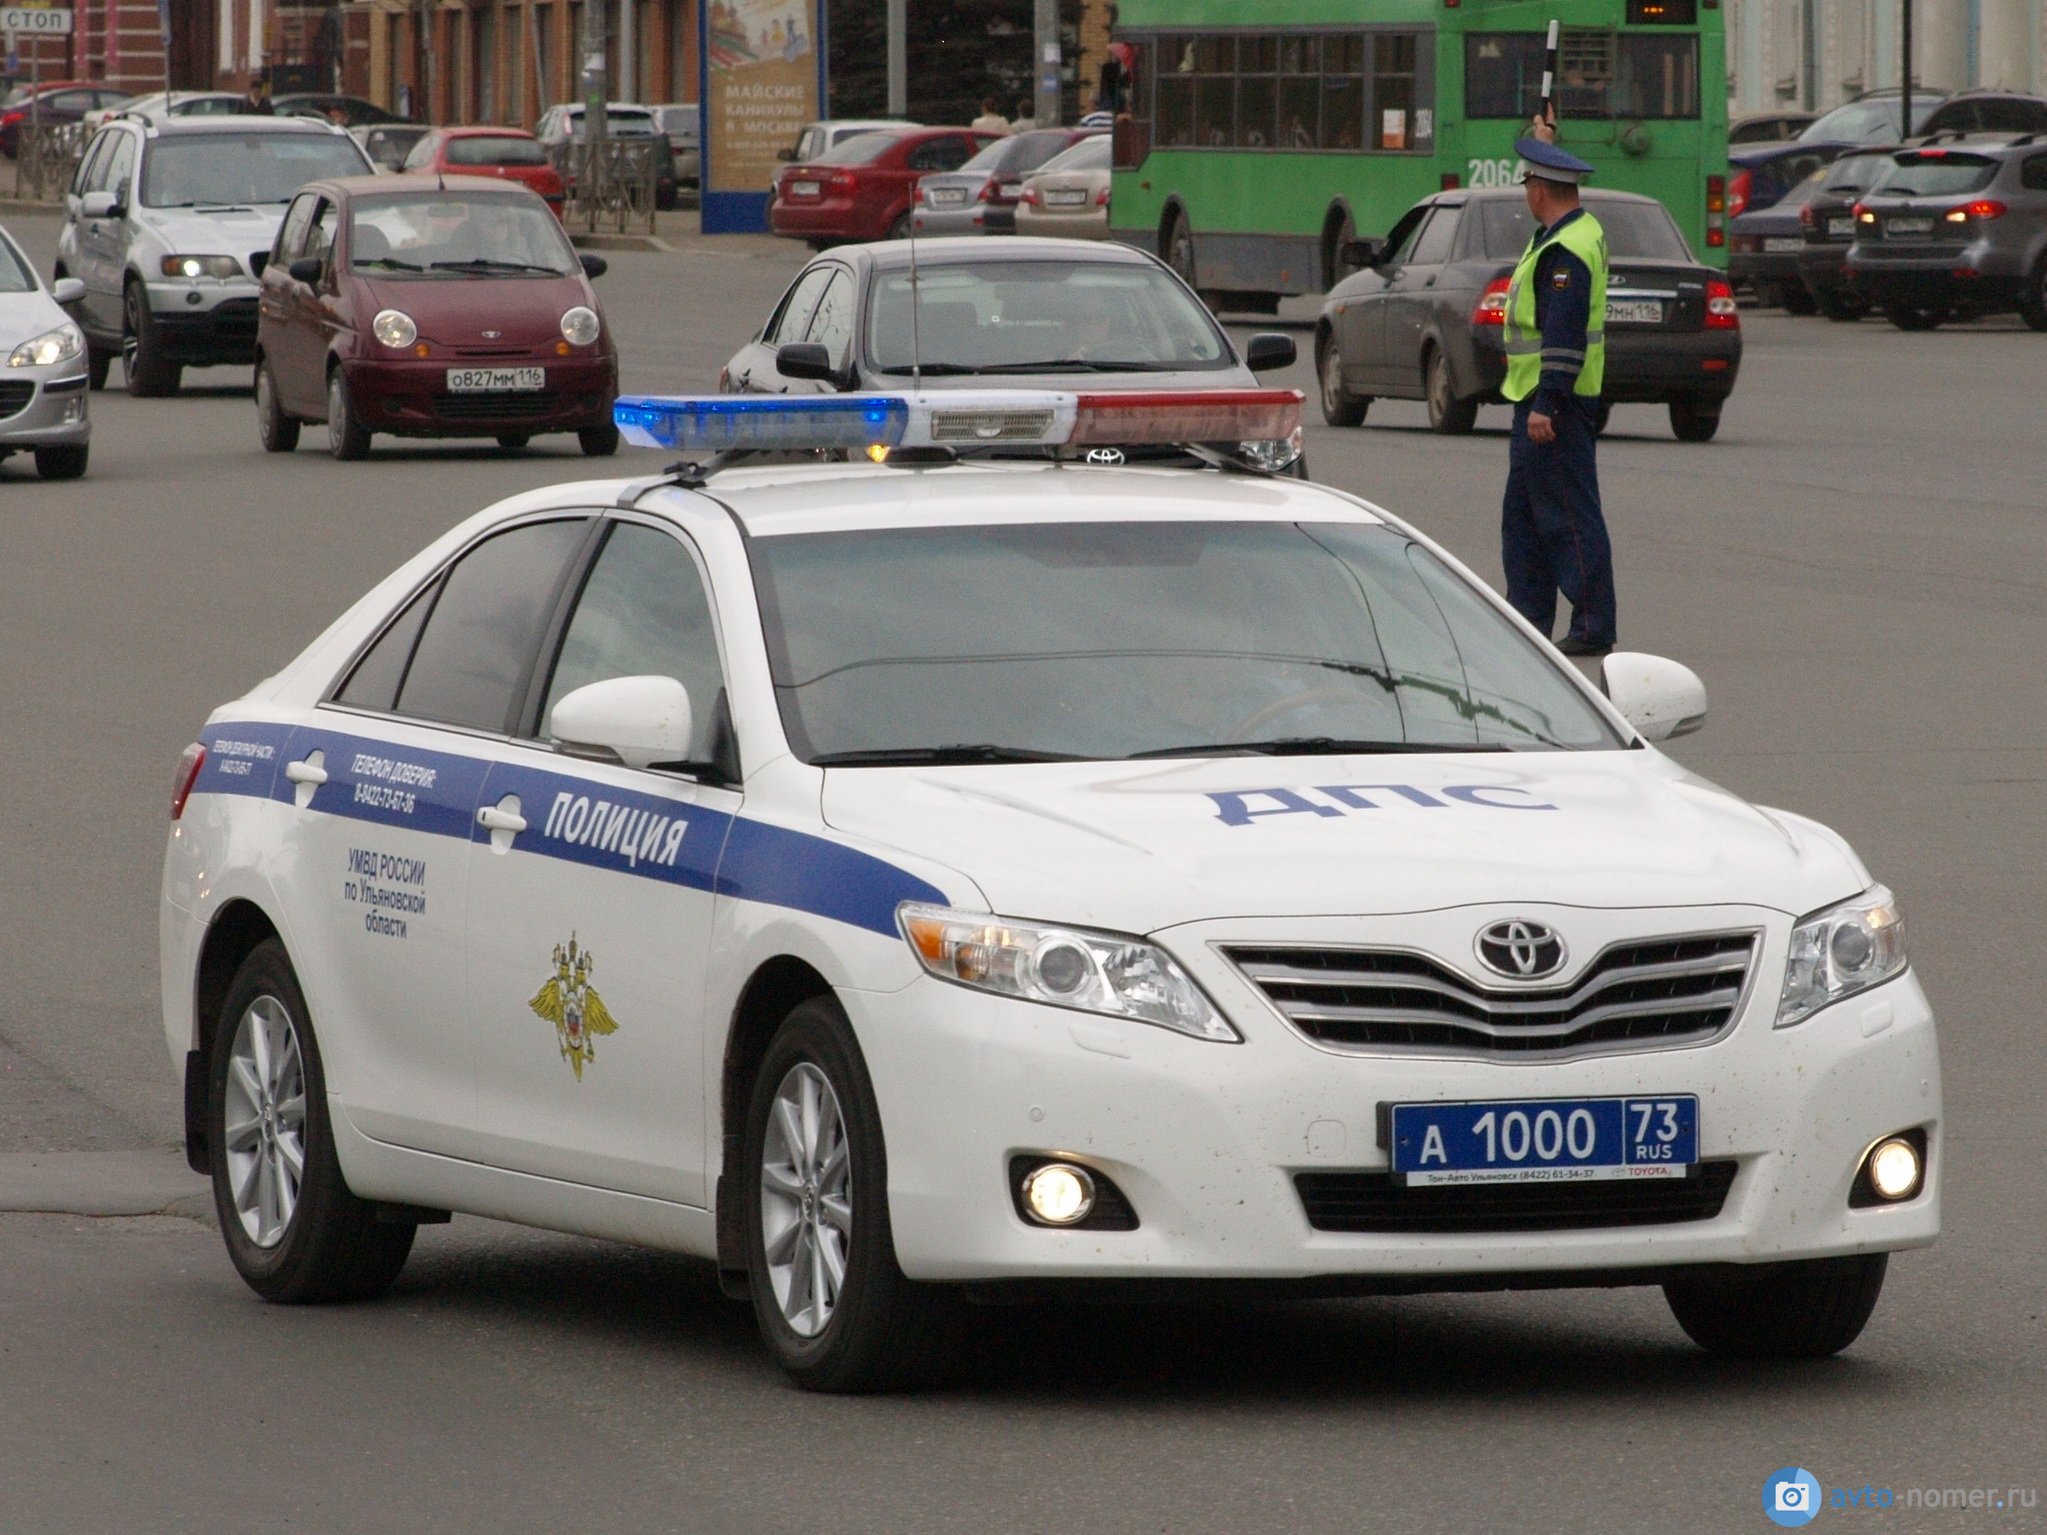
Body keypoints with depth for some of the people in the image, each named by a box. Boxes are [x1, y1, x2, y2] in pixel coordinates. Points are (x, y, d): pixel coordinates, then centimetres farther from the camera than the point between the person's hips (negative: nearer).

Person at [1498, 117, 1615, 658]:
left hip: (1553, 403, -11)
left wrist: (1546, 405, -28)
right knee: (1523, 514, 15)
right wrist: (1545, 145, 45)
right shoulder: (1578, 229, 11)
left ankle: (1594, 628, -7)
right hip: (1541, 400, 11)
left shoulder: (1565, 252, -20)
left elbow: (1564, 338, -26)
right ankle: (1528, 618, 20)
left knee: (1569, 516, -8)